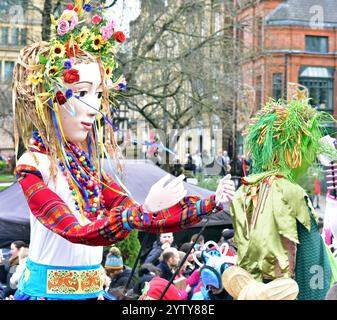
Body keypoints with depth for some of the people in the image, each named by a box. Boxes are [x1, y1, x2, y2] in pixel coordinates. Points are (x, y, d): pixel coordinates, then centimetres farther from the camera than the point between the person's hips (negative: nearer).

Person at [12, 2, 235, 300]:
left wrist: (211, 203, -6)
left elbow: (154, 220, 5)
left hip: (92, 290, 6)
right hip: (48, 290, -6)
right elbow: (77, 232, -26)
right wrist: (144, 210, -36)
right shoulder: (33, 166, -14)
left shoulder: (92, 169, 6)